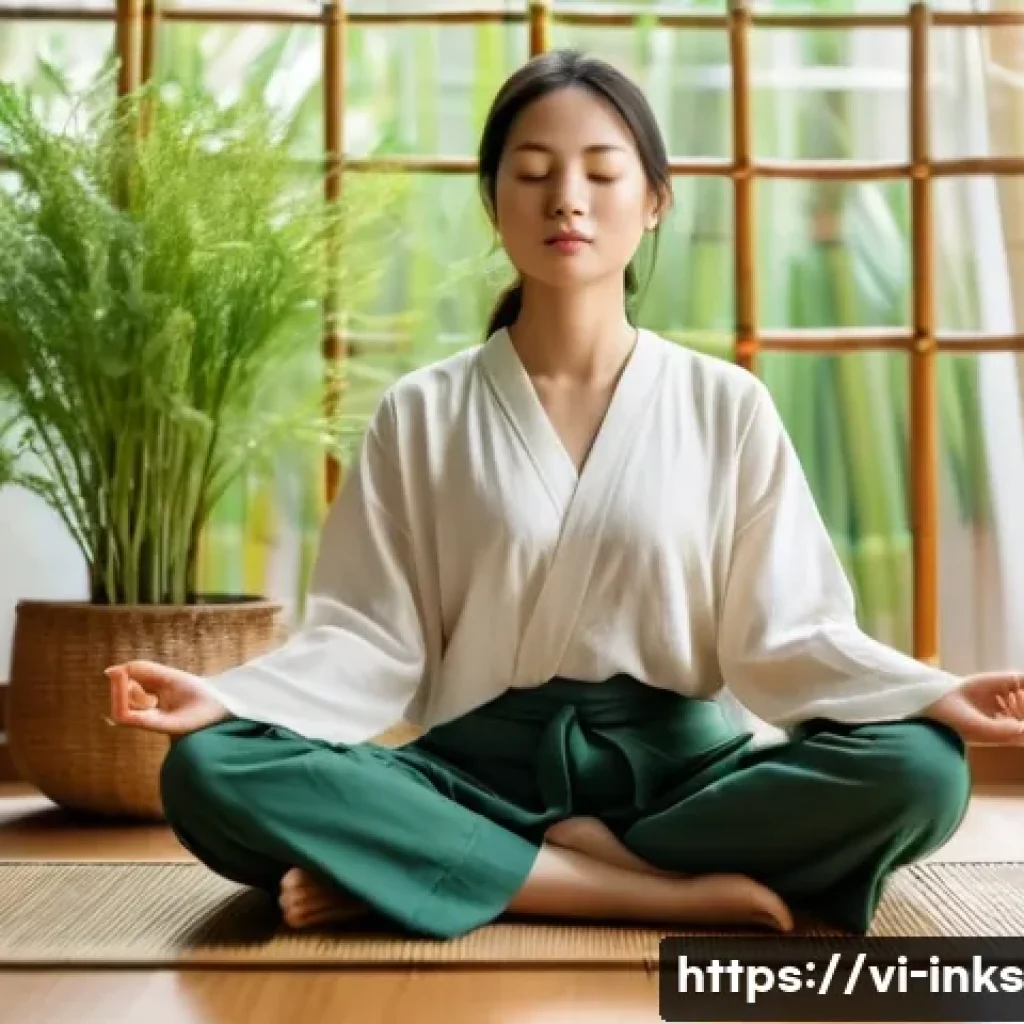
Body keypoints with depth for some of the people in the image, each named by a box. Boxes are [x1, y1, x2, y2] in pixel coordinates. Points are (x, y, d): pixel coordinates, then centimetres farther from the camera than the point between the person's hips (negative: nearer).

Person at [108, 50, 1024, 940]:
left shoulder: (726, 406, 4)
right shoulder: (422, 416, 4)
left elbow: (779, 634, 0)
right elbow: (373, 638, -1)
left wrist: (935, 697, -17)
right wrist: (227, 697, -18)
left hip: (676, 764, 2)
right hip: (479, 769, -1)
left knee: (919, 771, -29)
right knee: (209, 775, -26)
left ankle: (405, 872, -24)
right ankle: (669, 890, -27)